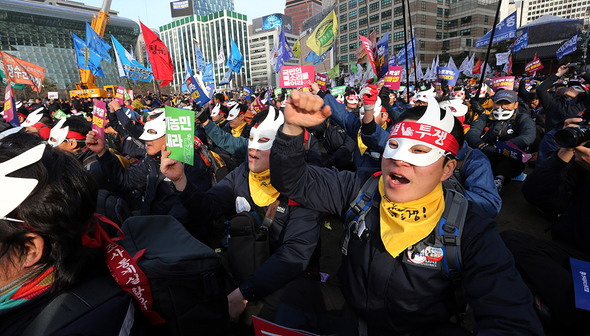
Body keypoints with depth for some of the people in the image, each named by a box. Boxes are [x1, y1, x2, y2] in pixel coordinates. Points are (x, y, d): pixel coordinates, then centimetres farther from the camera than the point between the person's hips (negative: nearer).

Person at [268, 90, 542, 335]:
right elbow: (293, 181, -14)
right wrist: (293, 128, -31)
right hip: (349, 312, 1)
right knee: (298, 293, -22)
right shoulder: (360, 189, -15)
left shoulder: (469, 227, -19)